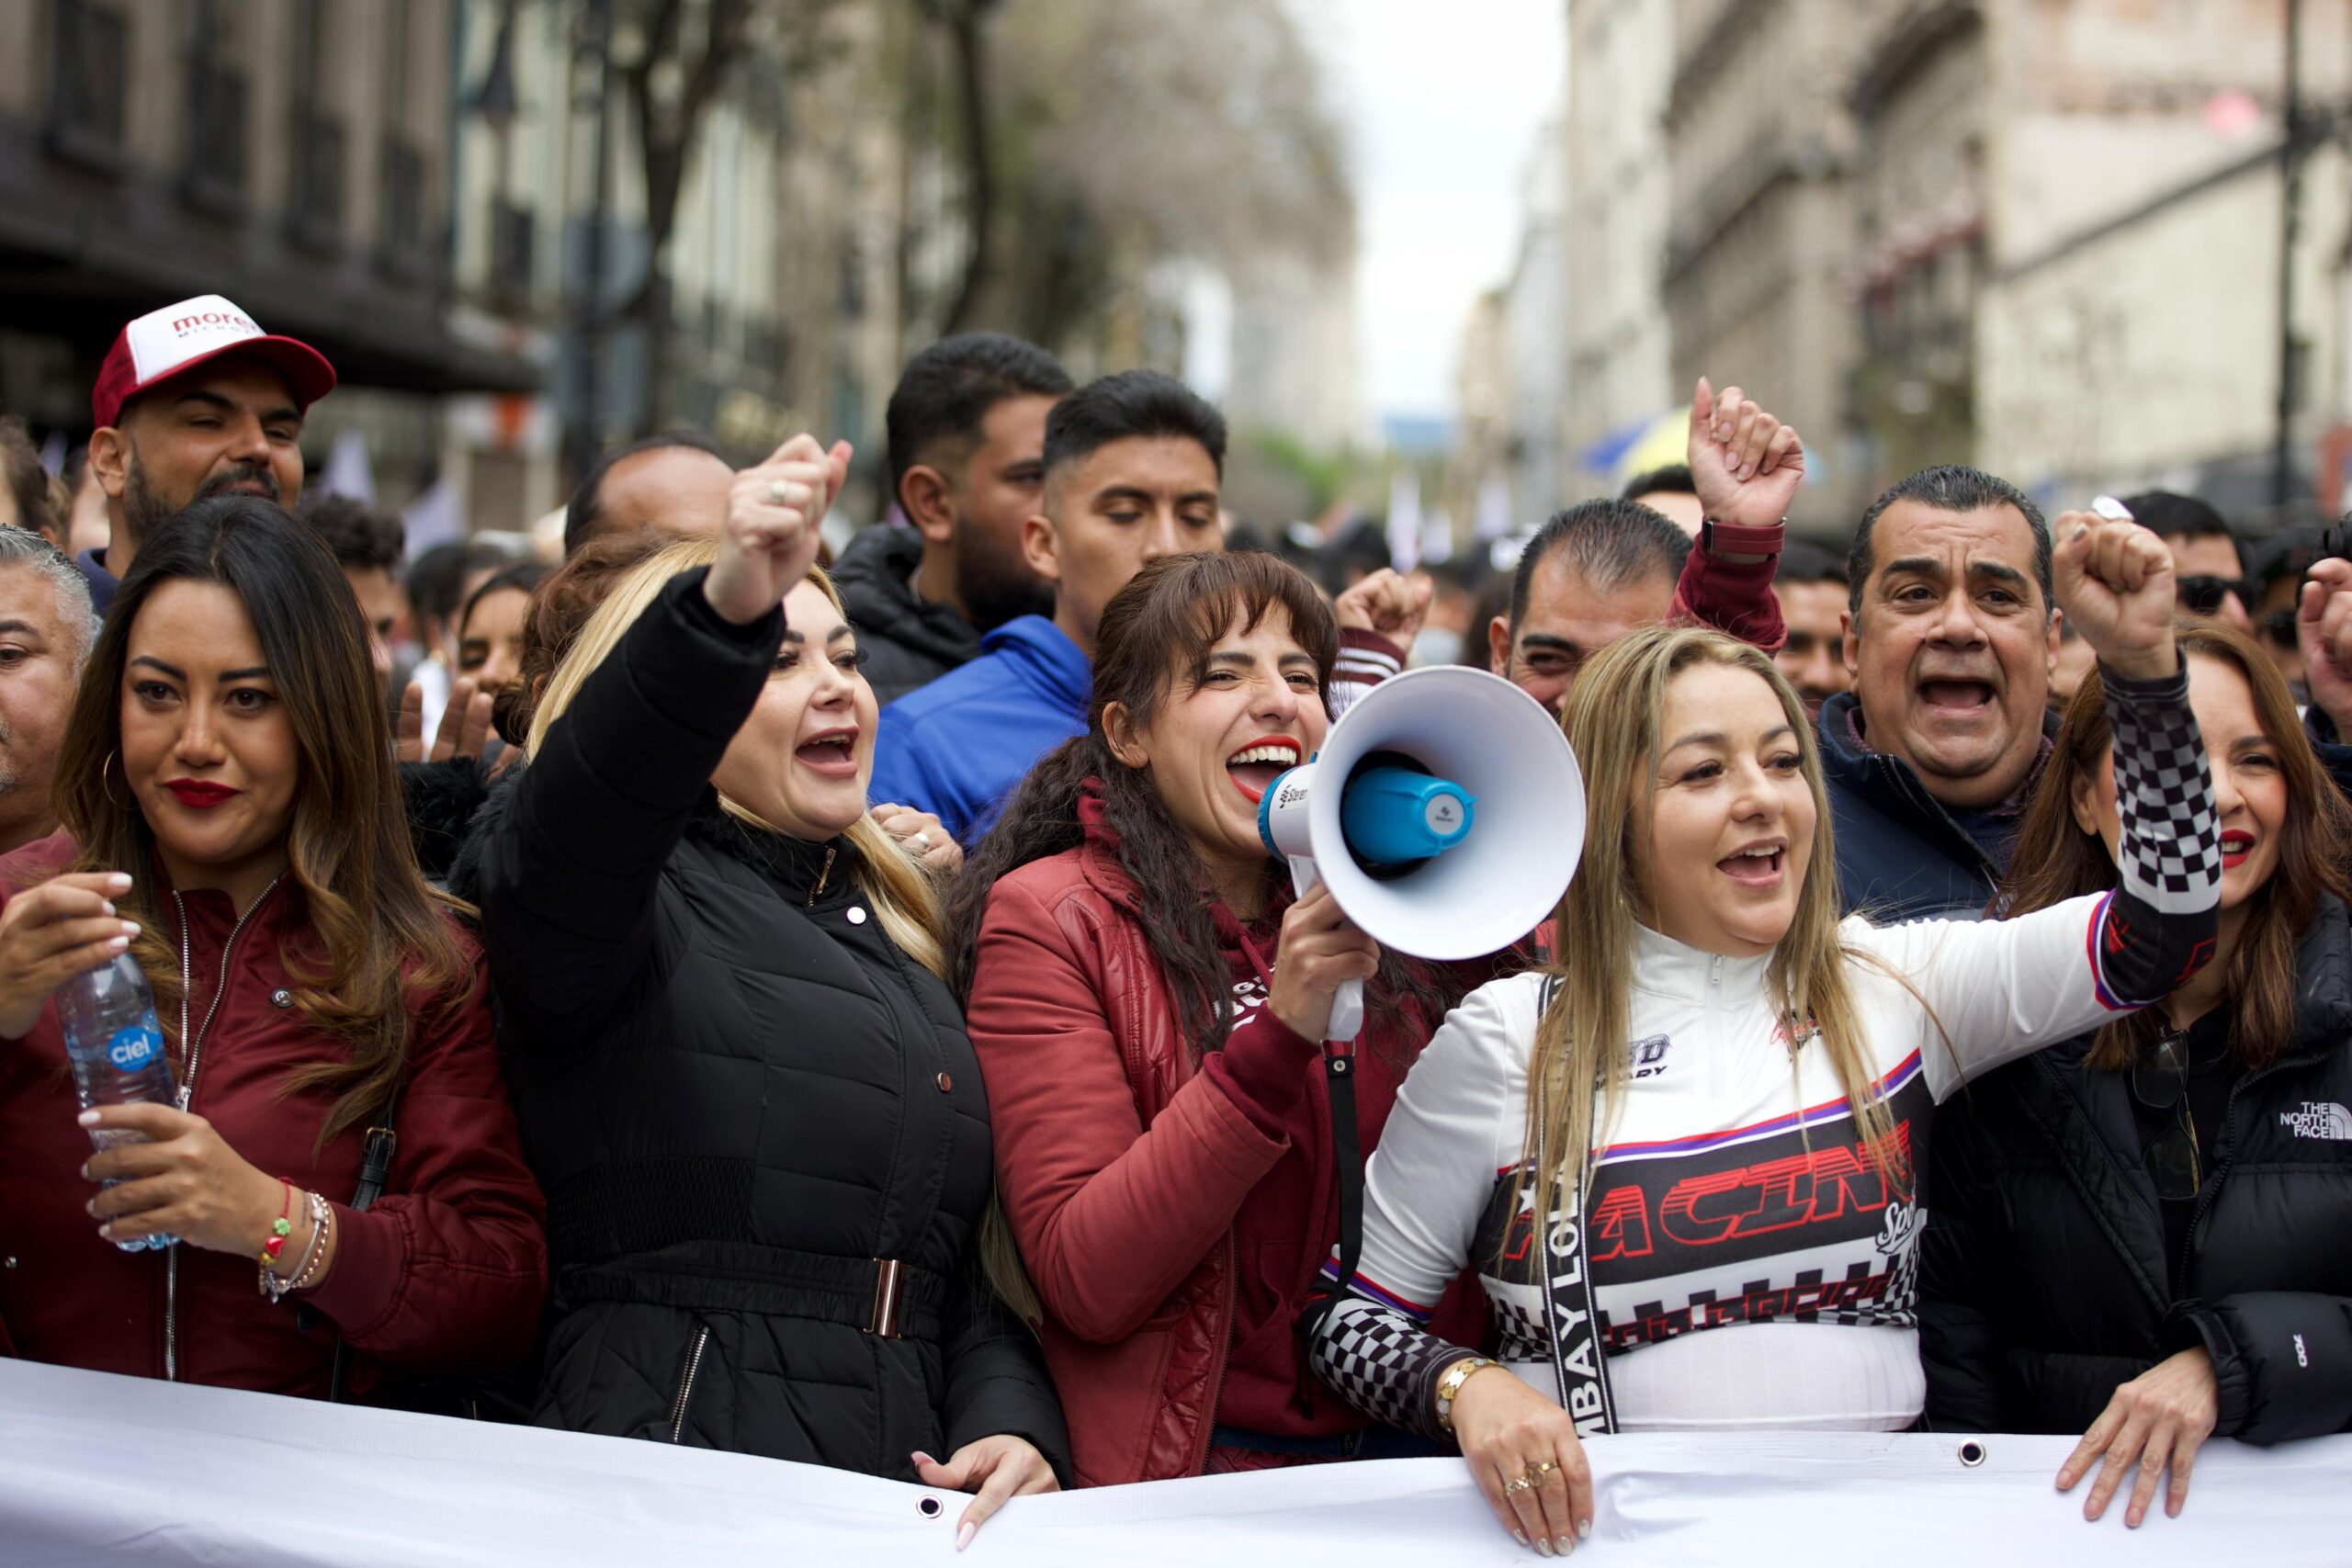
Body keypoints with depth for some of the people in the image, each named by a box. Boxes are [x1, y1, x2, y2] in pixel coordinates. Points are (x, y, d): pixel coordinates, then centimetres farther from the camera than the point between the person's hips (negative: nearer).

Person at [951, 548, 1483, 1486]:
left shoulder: (1359, 911, 13)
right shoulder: (1048, 918, -1)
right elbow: (1085, 1283, -10)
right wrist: (1280, 1036, -16)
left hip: (1386, 1448, 4)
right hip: (1183, 1474, -4)